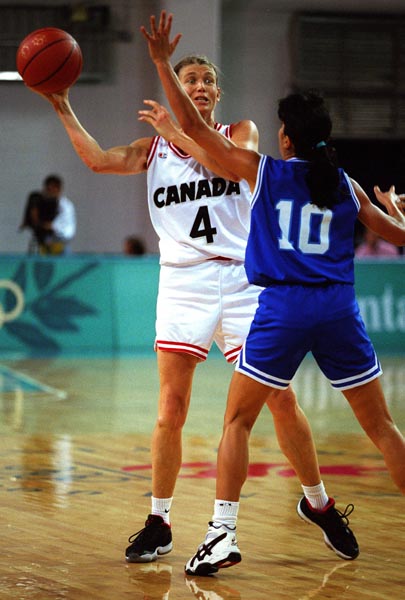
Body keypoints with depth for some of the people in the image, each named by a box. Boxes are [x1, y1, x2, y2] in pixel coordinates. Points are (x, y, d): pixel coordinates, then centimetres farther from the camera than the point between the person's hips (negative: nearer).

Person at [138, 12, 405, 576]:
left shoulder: (263, 170, 3)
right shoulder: (346, 186, 10)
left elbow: (194, 127, 3)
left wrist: (163, 63, 9)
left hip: (282, 310, -2)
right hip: (338, 309, 2)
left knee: (237, 420, 7)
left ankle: (223, 531, -4)